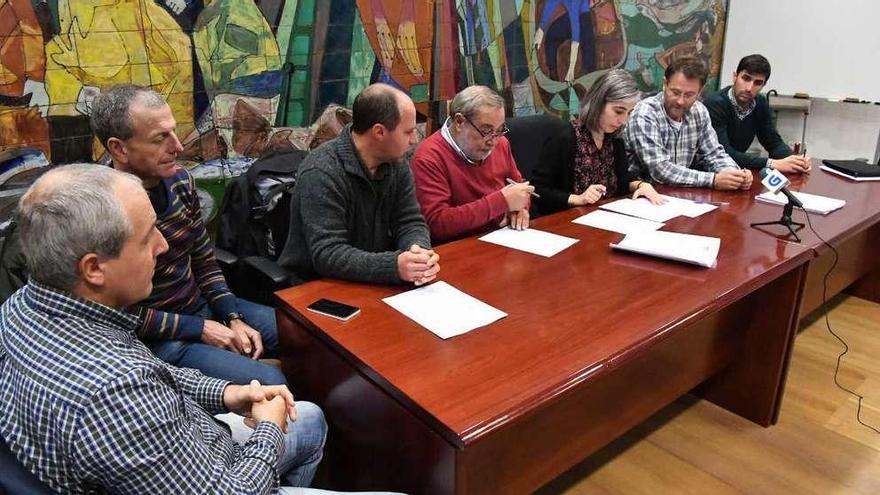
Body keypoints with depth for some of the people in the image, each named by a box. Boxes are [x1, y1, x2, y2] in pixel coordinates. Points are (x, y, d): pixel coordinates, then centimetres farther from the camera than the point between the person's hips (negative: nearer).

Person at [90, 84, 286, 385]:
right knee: (270, 384, -22)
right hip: (156, 338, -7)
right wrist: (201, 330, -15)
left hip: (204, 306, 8)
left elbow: (204, 261, 7)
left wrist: (234, 319, -3)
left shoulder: (180, 180, -3)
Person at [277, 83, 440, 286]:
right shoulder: (321, 174, -21)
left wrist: (419, 250, -22)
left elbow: (410, 222, 1)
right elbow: (328, 254, -26)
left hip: (372, 283, 7)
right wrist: (394, 266, -39)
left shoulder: (396, 163, 1)